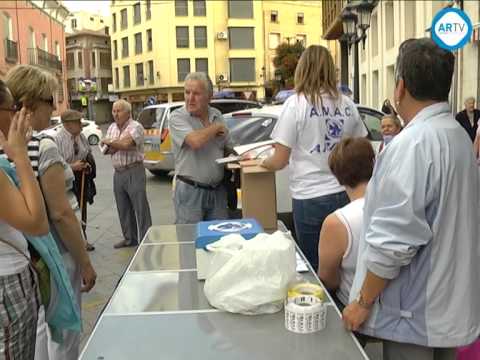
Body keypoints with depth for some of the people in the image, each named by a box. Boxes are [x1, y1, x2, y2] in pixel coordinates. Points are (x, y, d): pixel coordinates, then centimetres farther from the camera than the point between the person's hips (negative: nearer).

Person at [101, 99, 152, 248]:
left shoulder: (135, 126, -8)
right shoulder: (112, 128, 14)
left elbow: (126, 144, -22)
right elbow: (107, 150, 6)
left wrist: (109, 141, -4)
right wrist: (121, 144, -11)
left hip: (134, 172, -7)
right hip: (118, 173, 7)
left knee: (140, 208, -3)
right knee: (123, 209, 14)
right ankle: (130, 238, 26)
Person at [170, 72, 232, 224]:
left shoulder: (217, 115, 9)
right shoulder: (178, 117, -9)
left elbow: (228, 147, 20)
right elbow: (195, 141, -26)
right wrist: (217, 127, -9)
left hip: (217, 190, 5)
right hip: (190, 190, -5)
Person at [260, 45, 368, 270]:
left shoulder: (296, 104, -8)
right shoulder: (347, 105, 4)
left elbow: (279, 161, -9)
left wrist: (265, 162, 12)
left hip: (310, 198, -4)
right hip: (344, 194, 4)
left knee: (315, 268, 9)